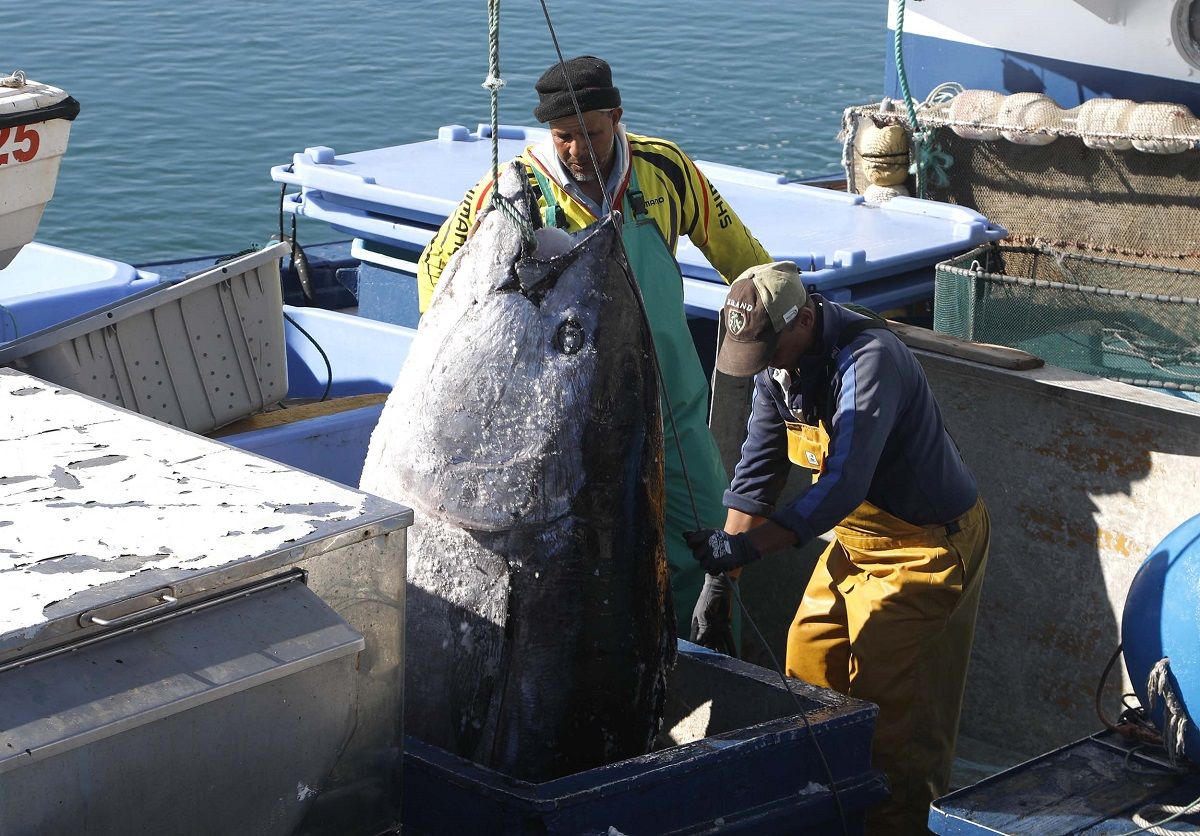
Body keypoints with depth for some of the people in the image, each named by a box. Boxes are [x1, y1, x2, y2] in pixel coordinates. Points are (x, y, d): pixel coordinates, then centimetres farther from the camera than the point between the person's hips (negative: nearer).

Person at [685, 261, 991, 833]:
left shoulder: (870, 360, -30)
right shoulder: (778, 364, -4)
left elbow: (842, 487, -37)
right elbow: (756, 472, 0)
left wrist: (745, 547, -41)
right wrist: (720, 576, -5)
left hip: (926, 544, -8)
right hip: (856, 536, 8)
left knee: (885, 702, -7)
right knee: (808, 667, 10)